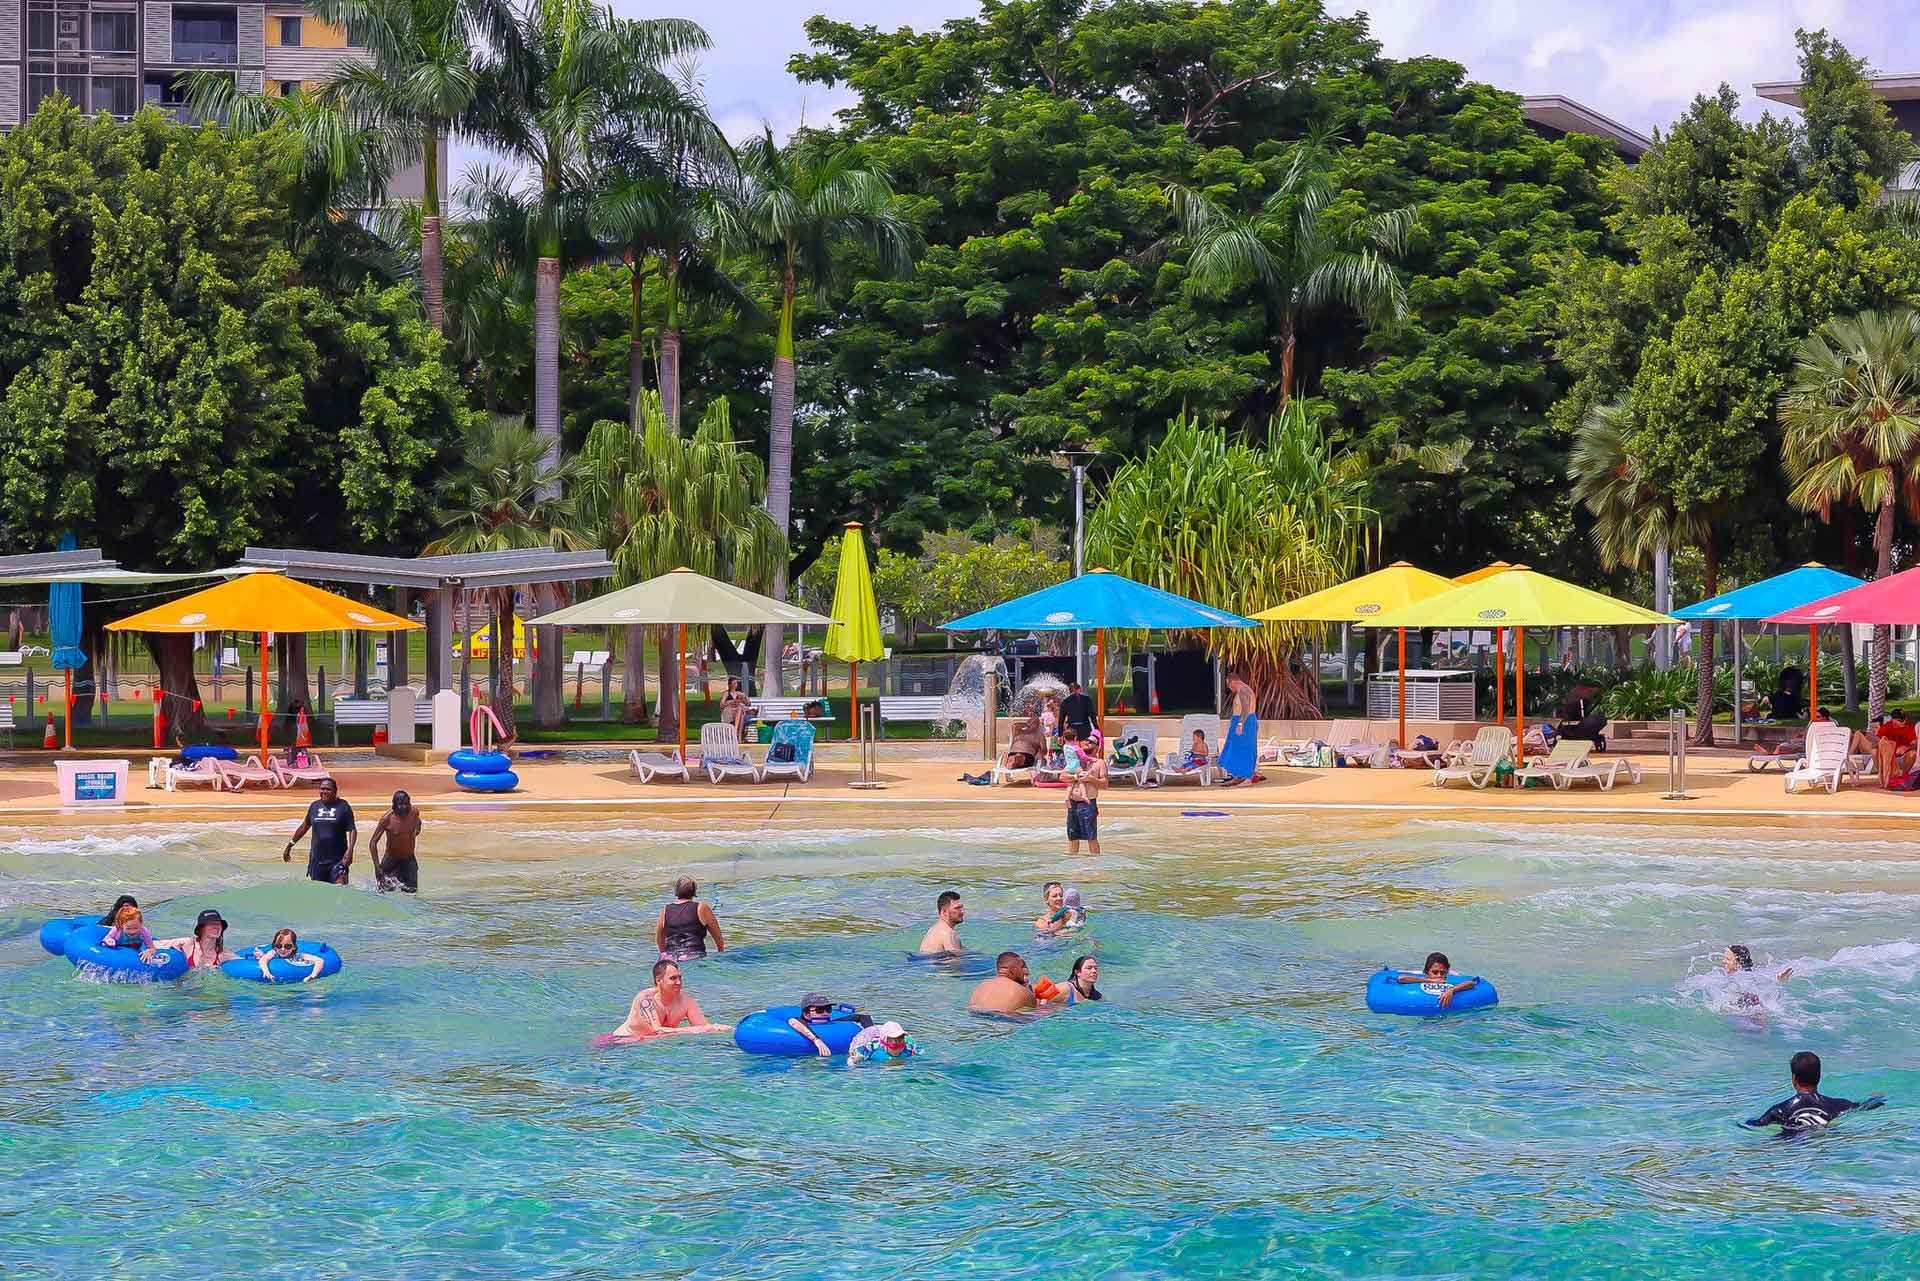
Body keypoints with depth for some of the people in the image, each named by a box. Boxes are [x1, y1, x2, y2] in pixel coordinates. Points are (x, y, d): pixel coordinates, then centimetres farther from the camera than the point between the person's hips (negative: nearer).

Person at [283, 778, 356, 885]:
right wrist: (289, 845, 23)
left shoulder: (343, 807, -3)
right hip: (317, 859, 5)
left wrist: (350, 850, -21)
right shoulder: (314, 806, 9)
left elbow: (352, 830, -6)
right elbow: (304, 827, 20)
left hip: (338, 860, -4)